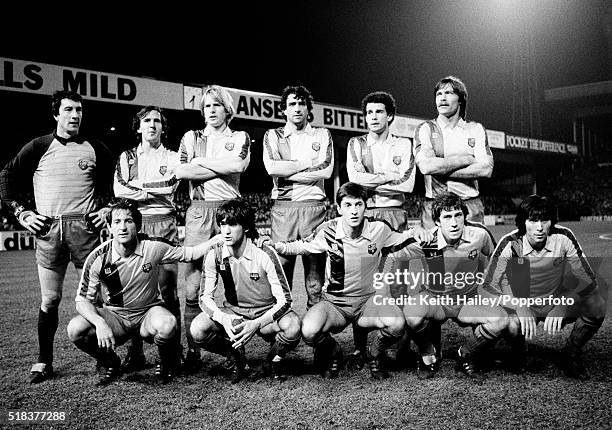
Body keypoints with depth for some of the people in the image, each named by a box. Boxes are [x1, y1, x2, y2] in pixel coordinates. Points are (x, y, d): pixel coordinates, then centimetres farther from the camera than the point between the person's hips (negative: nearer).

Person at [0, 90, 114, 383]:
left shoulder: (95, 149, 9)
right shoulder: (39, 147, 8)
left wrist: (108, 208, 7)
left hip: (85, 227, 0)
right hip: (48, 229, 0)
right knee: (50, 299, 4)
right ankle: (44, 362, 14)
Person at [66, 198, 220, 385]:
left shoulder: (153, 247, -16)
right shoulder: (98, 258, -16)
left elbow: (190, 253, -3)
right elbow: (83, 300, -11)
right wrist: (100, 323, -29)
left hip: (148, 311, -1)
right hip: (114, 315, 1)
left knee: (167, 324, -36)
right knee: (75, 330, -25)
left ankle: (168, 364, 2)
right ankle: (111, 365, 6)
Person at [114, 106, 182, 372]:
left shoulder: (172, 158, 15)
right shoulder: (126, 157, 17)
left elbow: (169, 186, -3)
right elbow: (118, 191, 2)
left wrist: (137, 186, -2)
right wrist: (154, 192, -3)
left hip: (164, 223, -1)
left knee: (167, 289, -5)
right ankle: (135, 353, 4)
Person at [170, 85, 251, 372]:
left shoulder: (240, 138, 16)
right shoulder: (191, 138, 19)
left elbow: (237, 165, -6)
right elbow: (180, 171, 2)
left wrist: (200, 161, -1)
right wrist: (222, 167, -5)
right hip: (198, 211, 1)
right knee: (193, 286, -4)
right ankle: (192, 351, 2)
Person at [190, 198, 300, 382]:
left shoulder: (264, 254, -20)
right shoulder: (215, 255, -11)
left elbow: (284, 300, -20)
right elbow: (205, 297, -8)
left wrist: (257, 324, -35)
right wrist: (224, 319, -30)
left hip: (266, 314, -2)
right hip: (233, 314, 3)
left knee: (293, 326, -35)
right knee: (198, 330, -26)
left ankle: (274, 359, 2)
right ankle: (236, 357, 5)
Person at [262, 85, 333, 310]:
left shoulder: (321, 135, 14)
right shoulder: (273, 135, 15)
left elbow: (326, 171, -2)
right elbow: (271, 167, -4)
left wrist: (287, 173, -3)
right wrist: (309, 164, -4)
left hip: (313, 205, 0)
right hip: (282, 207, 0)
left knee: (315, 267, -1)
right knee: (281, 269, -3)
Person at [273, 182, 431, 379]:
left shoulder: (378, 229, -9)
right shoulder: (328, 231, -11)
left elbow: (397, 240, 13)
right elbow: (300, 246, 6)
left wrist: (415, 232, -7)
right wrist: (273, 245, -10)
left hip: (368, 300, 1)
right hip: (334, 302, 0)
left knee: (396, 324, -31)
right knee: (309, 332, -31)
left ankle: (374, 354, 6)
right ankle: (332, 353, 8)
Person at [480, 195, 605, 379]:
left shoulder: (563, 238, -17)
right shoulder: (510, 244, -20)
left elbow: (587, 280, -16)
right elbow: (488, 286, -21)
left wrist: (562, 307, -30)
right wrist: (520, 307, -35)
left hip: (558, 301, 2)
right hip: (522, 304, -2)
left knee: (596, 306, -24)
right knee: (512, 324, -34)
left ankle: (571, 356, 3)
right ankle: (518, 355, 5)